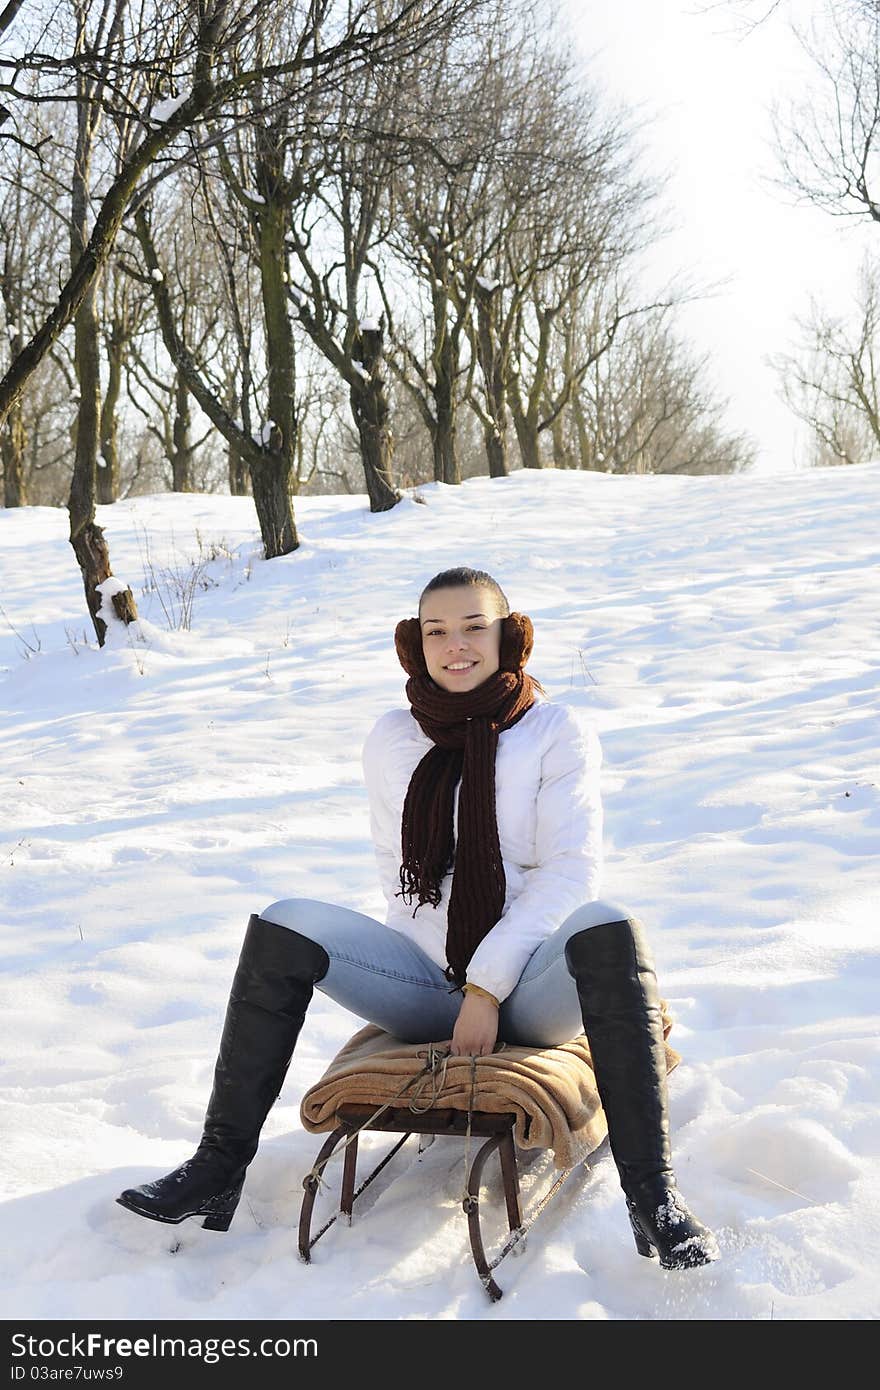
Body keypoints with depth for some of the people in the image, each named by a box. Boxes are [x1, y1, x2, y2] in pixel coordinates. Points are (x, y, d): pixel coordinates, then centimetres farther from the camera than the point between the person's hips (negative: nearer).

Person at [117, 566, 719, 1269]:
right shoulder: (393, 739, 9)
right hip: (430, 980, 3)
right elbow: (399, 869, 12)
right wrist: (454, 980, -2)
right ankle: (220, 1167, -12)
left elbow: (571, 870, -9)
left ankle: (653, 1195, -36)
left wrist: (488, 985, -17)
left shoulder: (558, 731, -1)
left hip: (531, 988, -3)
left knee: (607, 930, -35)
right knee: (285, 927, -17)